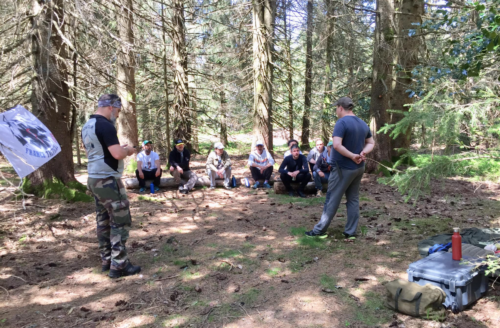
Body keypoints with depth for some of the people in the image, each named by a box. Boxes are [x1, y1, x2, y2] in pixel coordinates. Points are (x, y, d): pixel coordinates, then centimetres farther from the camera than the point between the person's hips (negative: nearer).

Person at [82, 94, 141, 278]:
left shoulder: (87, 126, 13)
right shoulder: (105, 125, -17)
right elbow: (117, 154, -25)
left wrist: (119, 149, 16)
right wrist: (128, 150, -3)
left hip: (94, 179, 10)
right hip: (108, 180, -10)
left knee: (103, 221, 14)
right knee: (121, 221, -4)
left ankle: (106, 260, 22)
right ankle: (119, 266, -1)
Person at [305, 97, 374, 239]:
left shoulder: (342, 123, -16)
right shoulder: (363, 124, 9)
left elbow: (337, 145, -27)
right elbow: (371, 143, 13)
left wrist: (352, 156, -18)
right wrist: (363, 153, -4)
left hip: (343, 168, -7)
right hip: (359, 168, 7)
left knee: (332, 199, 0)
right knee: (353, 199, 12)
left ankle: (320, 230, 9)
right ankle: (350, 232, 17)